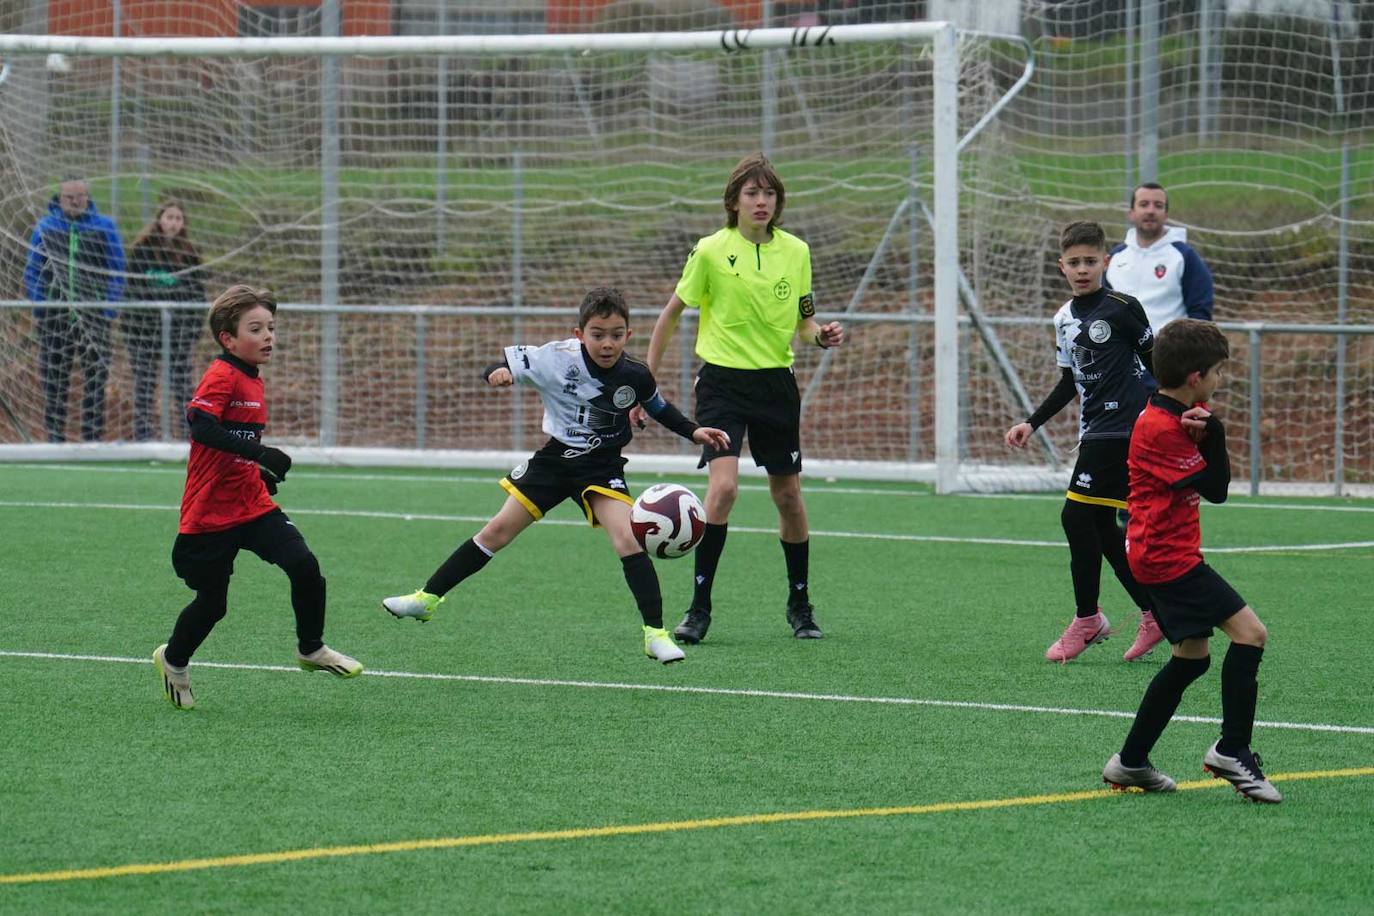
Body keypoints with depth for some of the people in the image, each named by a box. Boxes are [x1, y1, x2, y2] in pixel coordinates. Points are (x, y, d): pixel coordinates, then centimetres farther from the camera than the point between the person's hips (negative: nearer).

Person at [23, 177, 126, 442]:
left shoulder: (104, 227, 2)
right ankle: (54, 436, 9)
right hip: (55, 318, 1)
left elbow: (116, 271, 5)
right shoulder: (45, 227, 6)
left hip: (94, 318, -1)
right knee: (53, 379, 3)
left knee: (95, 379, -2)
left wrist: (108, 310, -4)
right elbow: (32, 271, 11)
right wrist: (38, 310, 2)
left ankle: (93, 436, 3)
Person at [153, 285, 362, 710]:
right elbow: (200, 424, -33)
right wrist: (260, 455, -36)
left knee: (304, 566, -11)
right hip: (211, 513, -7)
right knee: (211, 602, 3)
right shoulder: (221, 377, -16)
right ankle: (173, 660, 30)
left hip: (254, 506, 7)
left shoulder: (252, 380, 12)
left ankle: (311, 649, 8)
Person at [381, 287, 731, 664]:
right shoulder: (558, 359, -20)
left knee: (627, 538, -22)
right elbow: (511, 363, -12)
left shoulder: (635, 376, -14)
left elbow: (658, 407, 8)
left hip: (603, 468, -1)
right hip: (555, 459, 1)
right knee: (498, 530, 4)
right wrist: (498, 372, -35)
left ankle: (655, 633, -18)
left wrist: (693, 431, -1)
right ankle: (428, 598, 18)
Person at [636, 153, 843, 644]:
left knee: (788, 494, 8)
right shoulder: (711, 251, -6)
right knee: (723, 485, -19)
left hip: (776, 383, 3)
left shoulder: (796, 252, 4)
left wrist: (822, 335, -10)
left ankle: (800, 604, 25)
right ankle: (699, 608, -11)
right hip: (723, 382, -3)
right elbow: (672, 312, 3)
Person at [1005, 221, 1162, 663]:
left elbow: (1153, 361, -3)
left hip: (1123, 428, -8)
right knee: (1102, 528, 6)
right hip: (1094, 430, 8)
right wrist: (1032, 423, 16)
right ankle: (1154, 615, 15)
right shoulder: (1064, 319, 12)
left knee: (1077, 517, -10)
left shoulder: (1122, 308, -9)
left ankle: (1087, 619, 0)